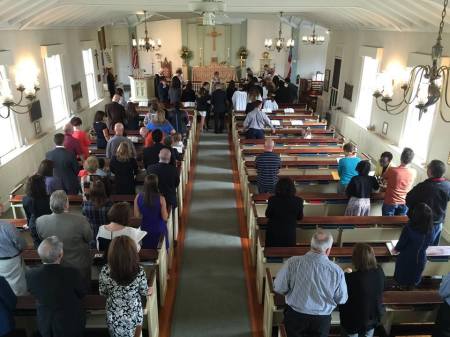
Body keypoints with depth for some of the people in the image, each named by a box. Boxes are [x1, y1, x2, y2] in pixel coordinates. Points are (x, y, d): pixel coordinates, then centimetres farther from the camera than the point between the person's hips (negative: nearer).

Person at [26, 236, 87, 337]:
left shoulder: (31, 274, -24)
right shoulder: (71, 273, -33)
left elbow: (34, 293, -1)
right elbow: (83, 293, -13)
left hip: (45, 325, 3)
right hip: (71, 323, -3)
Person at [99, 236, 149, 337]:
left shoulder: (105, 271, -26)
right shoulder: (139, 271, -29)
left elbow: (102, 292, -7)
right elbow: (144, 292, -10)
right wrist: (148, 291, 13)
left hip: (114, 315, 1)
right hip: (134, 314, -1)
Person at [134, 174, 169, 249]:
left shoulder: (138, 197, -13)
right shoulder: (160, 199, -22)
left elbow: (136, 216, -5)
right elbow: (165, 218, -15)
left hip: (145, 229, 3)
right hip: (159, 230, -3)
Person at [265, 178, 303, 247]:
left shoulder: (272, 200, -18)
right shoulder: (298, 201, -16)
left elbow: (267, 215, -2)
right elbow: (300, 217, -1)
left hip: (273, 232, 0)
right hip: (289, 233, 0)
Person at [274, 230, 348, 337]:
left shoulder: (292, 262, -20)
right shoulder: (337, 271, -19)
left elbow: (279, 288, -11)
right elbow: (341, 299, -5)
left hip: (294, 316, 0)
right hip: (322, 320, 0)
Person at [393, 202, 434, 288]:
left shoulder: (408, 229, -30)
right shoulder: (430, 230, -16)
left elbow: (401, 244, -17)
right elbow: (428, 243, 2)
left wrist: (396, 249, 5)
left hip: (406, 260, -4)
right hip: (421, 259, 4)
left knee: (402, 282, 21)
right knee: (414, 282, 27)